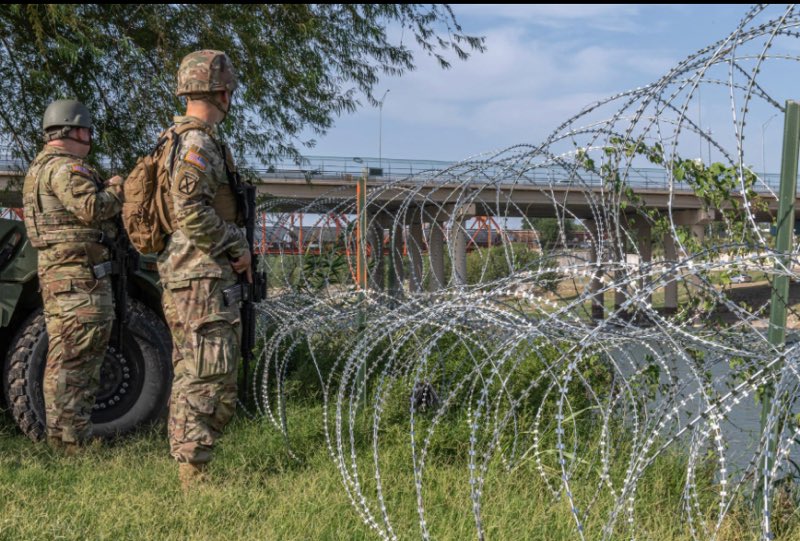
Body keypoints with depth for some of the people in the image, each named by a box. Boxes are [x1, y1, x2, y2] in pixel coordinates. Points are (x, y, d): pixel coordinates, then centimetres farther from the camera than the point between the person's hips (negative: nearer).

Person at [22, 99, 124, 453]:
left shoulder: (38, 169, 21)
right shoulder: (65, 166, -12)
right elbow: (92, 208, -22)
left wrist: (102, 188, 13)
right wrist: (116, 189, -5)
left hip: (54, 272, 11)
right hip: (79, 275, -11)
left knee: (63, 358, 14)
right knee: (75, 359, -9)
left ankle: (58, 436, 21)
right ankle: (71, 440, -7)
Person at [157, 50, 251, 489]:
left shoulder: (178, 141, 18)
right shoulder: (198, 144, -14)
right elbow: (191, 211, -26)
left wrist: (232, 251, 17)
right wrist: (236, 247, -14)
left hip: (182, 277, 11)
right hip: (202, 277, -11)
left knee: (191, 378, 14)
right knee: (207, 378, -8)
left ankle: (190, 471, 22)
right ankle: (194, 475, -4)